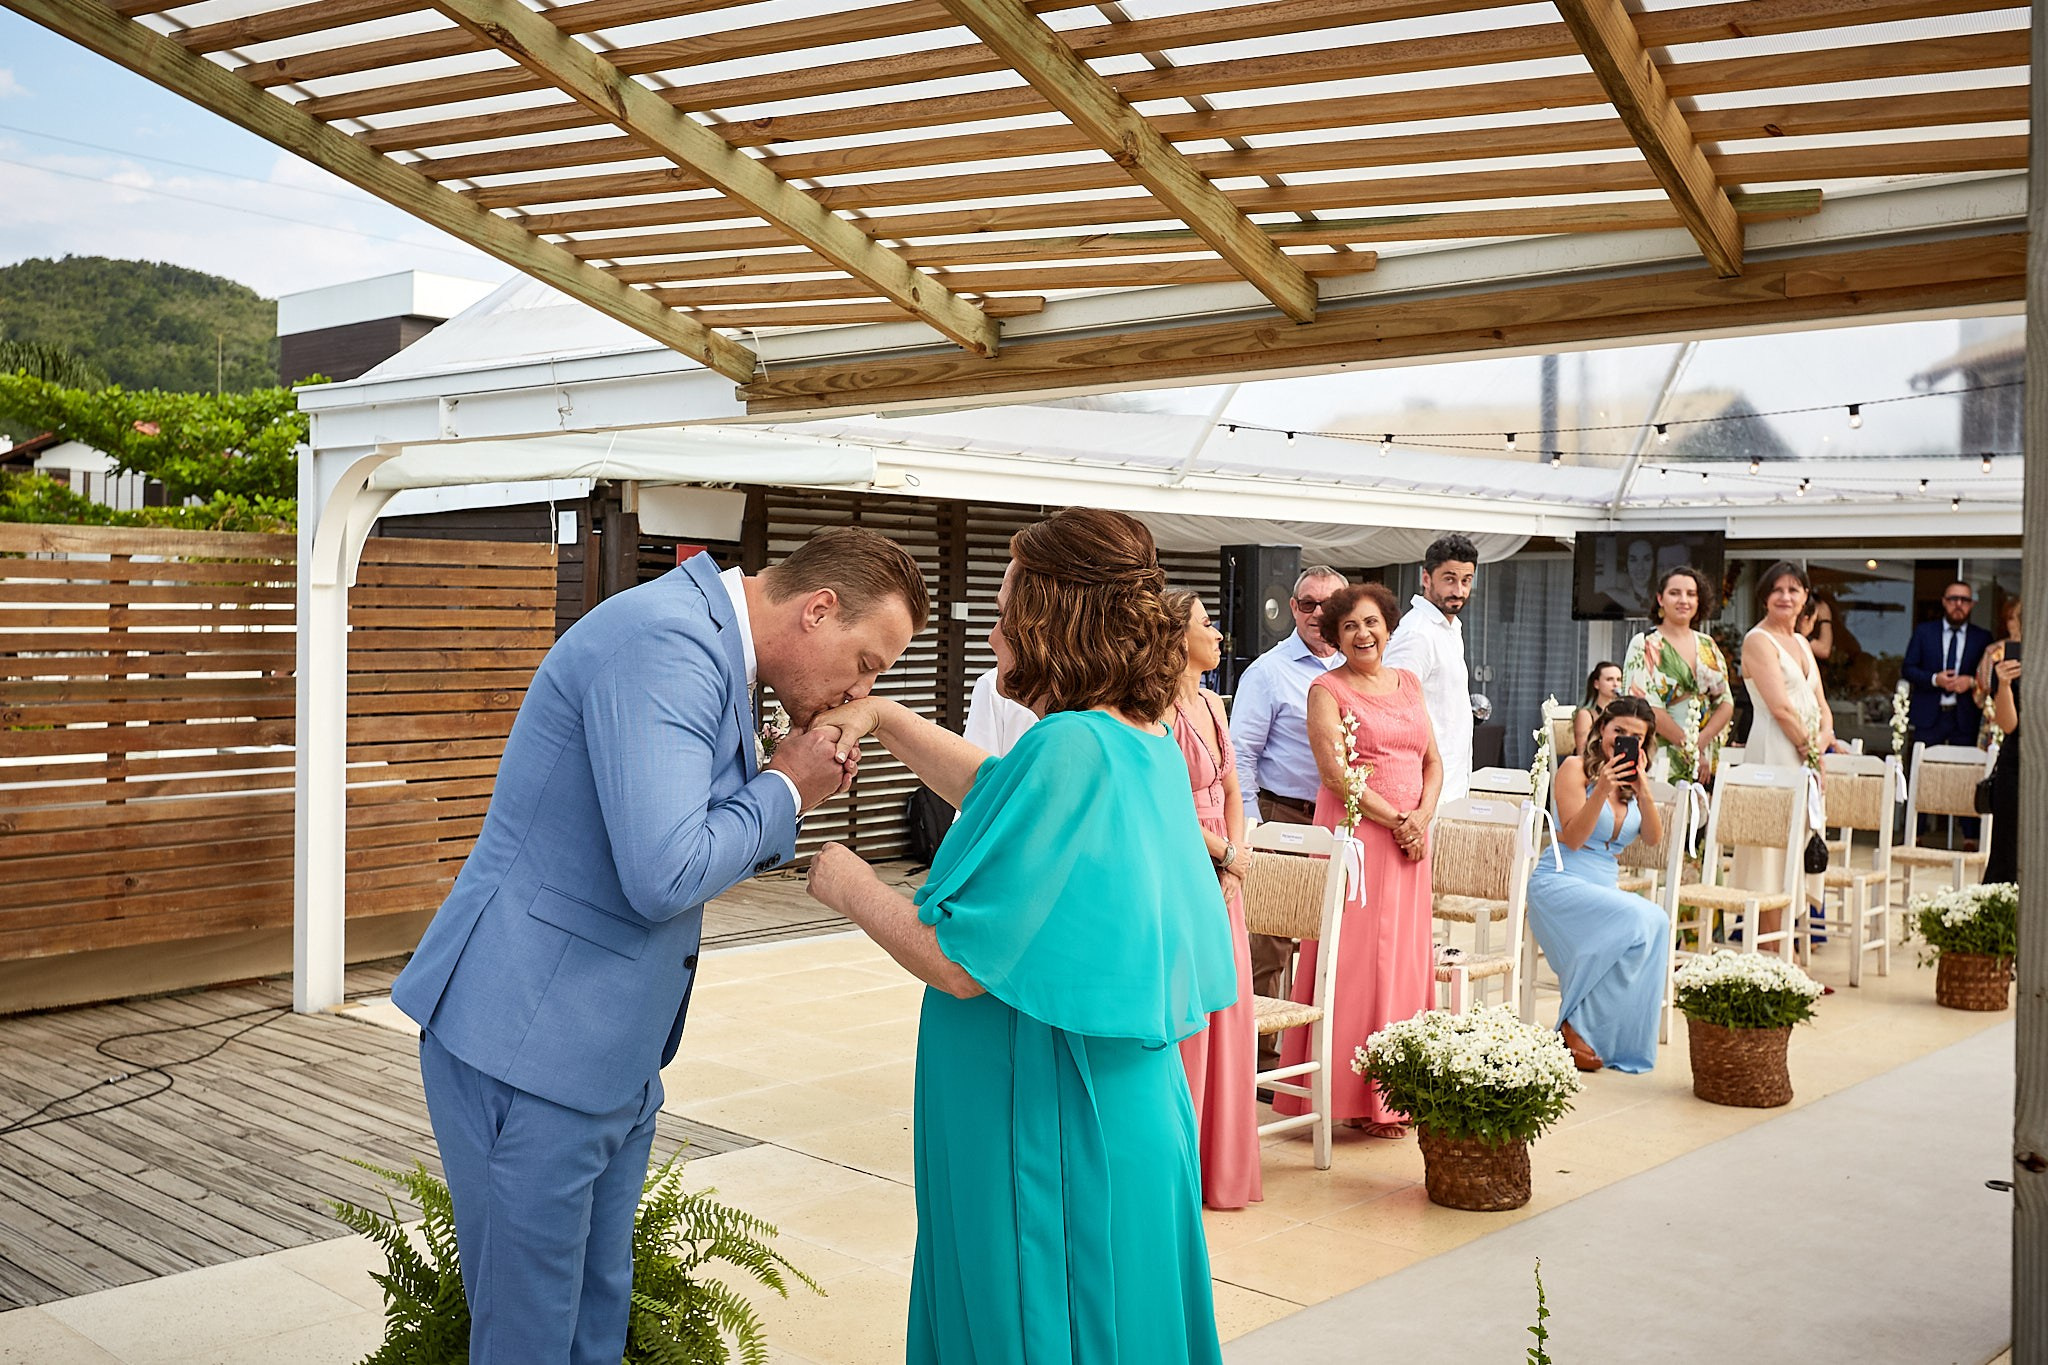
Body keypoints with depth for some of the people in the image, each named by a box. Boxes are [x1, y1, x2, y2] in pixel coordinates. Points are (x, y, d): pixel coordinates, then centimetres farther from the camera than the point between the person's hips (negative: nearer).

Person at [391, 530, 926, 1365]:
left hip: (614, 1057, 10)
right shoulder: (666, 642, -21)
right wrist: (783, 793, -14)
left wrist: (788, 797, 1)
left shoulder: (711, 651, 12)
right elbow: (664, 875, -29)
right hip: (529, 1048, -10)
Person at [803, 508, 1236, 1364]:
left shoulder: (1071, 749, -22)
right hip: (1125, 1122, 9)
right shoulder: (1147, 749, 5)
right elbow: (996, 789, 24)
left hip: (1046, 1142, -9)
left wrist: (849, 886, -6)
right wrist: (884, 717, 15)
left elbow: (959, 961, -22)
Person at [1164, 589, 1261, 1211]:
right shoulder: (1163, 708, -15)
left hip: (1221, 878, 9)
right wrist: (1225, 852, -9)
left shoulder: (1211, 703, 13)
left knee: (1226, 1012, 12)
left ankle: (1220, 1164, 24)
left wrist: (1238, 852, 3)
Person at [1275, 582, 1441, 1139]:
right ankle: (1357, 1096, 0)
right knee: (1357, 955, -6)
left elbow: (1433, 761, 14)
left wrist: (1422, 817, -3)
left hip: (1410, 837, 6)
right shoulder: (1327, 690, -2)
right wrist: (1394, 819, -13)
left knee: (1406, 957, 8)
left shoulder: (1408, 683, 16)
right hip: (1356, 832, -6)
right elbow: (1336, 772, -11)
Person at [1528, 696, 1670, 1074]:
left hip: (1605, 887, 6)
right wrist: (1601, 791, -21)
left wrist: (1642, 790, -10)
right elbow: (1572, 839, -10)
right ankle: (1576, 1028, -19)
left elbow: (1654, 837, 4)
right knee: (1639, 920, -32)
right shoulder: (1576, 768, -2)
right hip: (1560, 883, -6)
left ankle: (1623, 1044, -17)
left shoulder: (1632, 776, 16)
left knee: (1656, 924, -27)